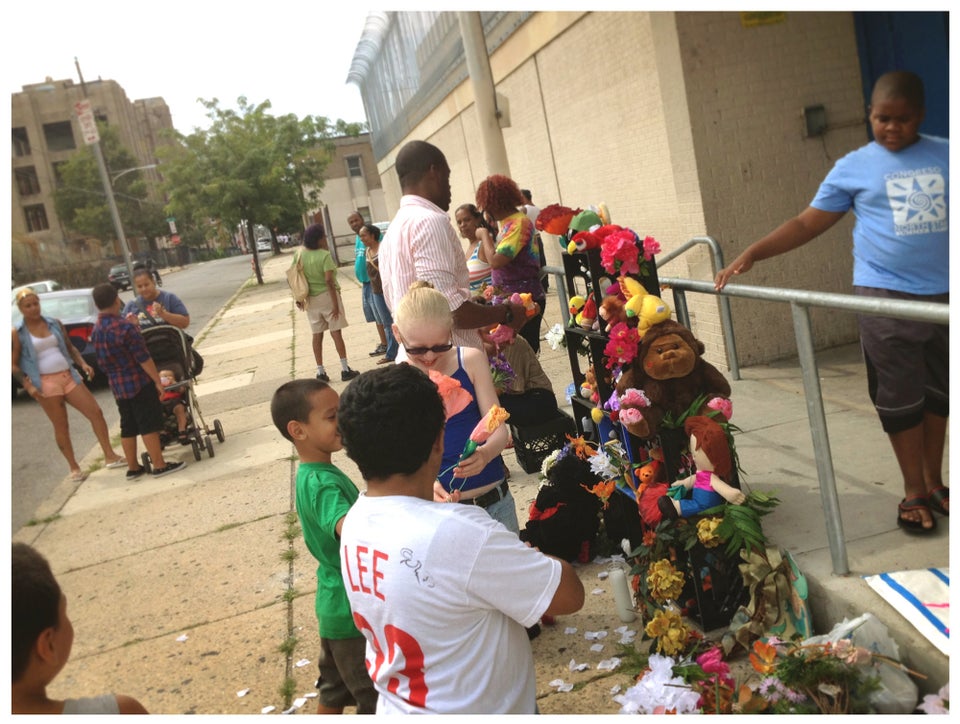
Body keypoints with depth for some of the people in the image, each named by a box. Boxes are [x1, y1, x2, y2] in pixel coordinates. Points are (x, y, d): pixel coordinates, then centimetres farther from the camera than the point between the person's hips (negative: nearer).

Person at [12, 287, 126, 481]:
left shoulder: (55, 324, 7)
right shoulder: (17, 333, -3)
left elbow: (70, 347, 15)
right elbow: (14, 364, -2)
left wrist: (83, 364, -1)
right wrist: (27, 385, -14)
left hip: (69, 376, 4)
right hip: (46, 383, -4)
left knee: (96, 412, -2)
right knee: (61, 426, 3)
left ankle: (110, 456, 6)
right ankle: (74, 468, 15)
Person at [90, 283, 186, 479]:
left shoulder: (96, 330, 4)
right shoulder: (125, 326, -19)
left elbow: (103, 361, 13)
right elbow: (143, 359, -18)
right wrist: (158, 381, -12)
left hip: (117, 385, 7)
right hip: (139, 382, -7)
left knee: (128, 427, 14)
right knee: (149, 425, -1)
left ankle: (132, 467, 21)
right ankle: (159, 465, 3)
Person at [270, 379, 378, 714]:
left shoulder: (315, 473, 3)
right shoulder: (323, 484, -27)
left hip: (338, 605, 9)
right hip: (353, 609, -9)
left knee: (335, 689, 25)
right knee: (376, 702, 7)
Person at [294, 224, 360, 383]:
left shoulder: (301, 255, 1)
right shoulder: (324, 255, -15)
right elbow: (329, 281, -20)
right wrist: (335, 304, -16)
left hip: (311, 299, 5)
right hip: (327, 296, -5)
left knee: (317, 335, 10)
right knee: (336, 332, 2)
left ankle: (320, 372, 15)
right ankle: (345, 369, 5)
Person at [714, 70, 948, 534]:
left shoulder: (944, 156, 7)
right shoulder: (854, 168, 1)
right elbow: (807, 223, -1)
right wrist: (752, 253, -10)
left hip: (943, 293, 3)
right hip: (885, 297, -3)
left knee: (938, 394, 12)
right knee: (899, 399, 1)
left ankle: (934, 482, 27)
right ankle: (914, 492, 15)